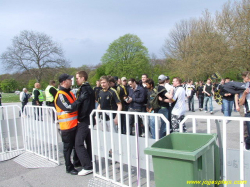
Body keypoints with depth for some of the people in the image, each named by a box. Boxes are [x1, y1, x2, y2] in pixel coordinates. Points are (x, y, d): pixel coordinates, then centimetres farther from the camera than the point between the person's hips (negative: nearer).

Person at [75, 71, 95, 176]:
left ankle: (87, 167, -3)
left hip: (84, 121, -10)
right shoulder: (89, 88, 15)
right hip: (89, 120, 10)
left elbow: (84, 105, -23)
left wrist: (80, 118, -14)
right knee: (89, 143, 15)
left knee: (79, 144, -6)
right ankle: (91, 164, 24)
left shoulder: (84, 89, -15)